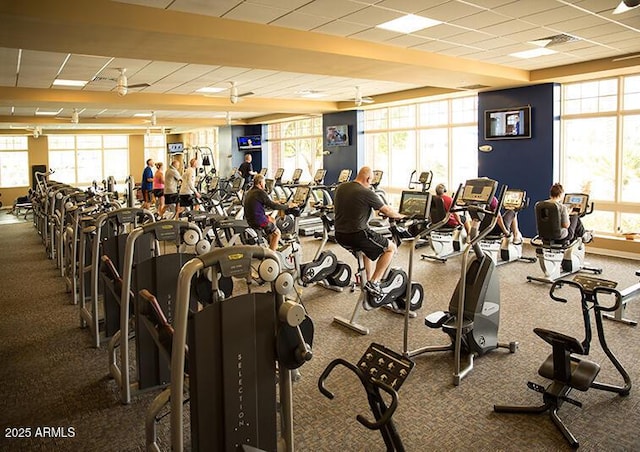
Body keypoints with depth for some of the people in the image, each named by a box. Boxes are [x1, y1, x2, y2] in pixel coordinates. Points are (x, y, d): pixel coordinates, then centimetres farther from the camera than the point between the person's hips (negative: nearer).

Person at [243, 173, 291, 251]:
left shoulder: (249, 191, 10)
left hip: (250, 220, 9)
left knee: (272, 220, 30)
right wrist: (287, 206, -6)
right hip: (259, 221, -9)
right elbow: (273, 206, -17)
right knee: (277, 233, 9)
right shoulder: (260, 192, -18)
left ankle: (272, 246, 34)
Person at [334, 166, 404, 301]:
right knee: (391, 248, 12)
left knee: (367, 246, 36)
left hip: (339, 236, 8)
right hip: (357, 236, -7)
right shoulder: (367, 193, -13)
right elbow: (386, 211, -2)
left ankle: (369, 280, 35)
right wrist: (400, 216, 17)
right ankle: (373, 283, 4)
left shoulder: (340, 188, 6)